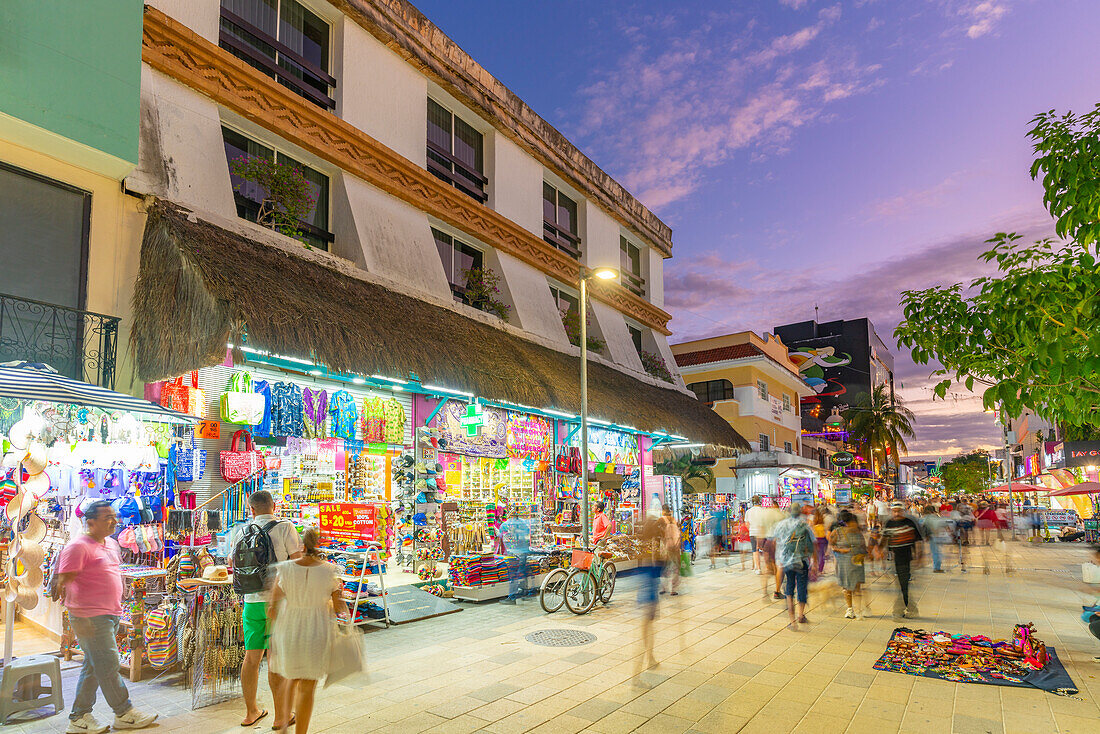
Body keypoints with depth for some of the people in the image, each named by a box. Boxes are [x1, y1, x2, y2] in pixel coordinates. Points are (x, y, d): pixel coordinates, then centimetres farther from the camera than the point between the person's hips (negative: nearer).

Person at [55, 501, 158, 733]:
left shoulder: (112, 544, 14)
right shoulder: (78, 546, -14)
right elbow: (63, 583, -17)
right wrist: (80, 619, -21)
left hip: (111, 616, 9)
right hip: (90, 618, -9)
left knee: (93, 667, 14)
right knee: (108, 667, -1)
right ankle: (124, 714, 10)